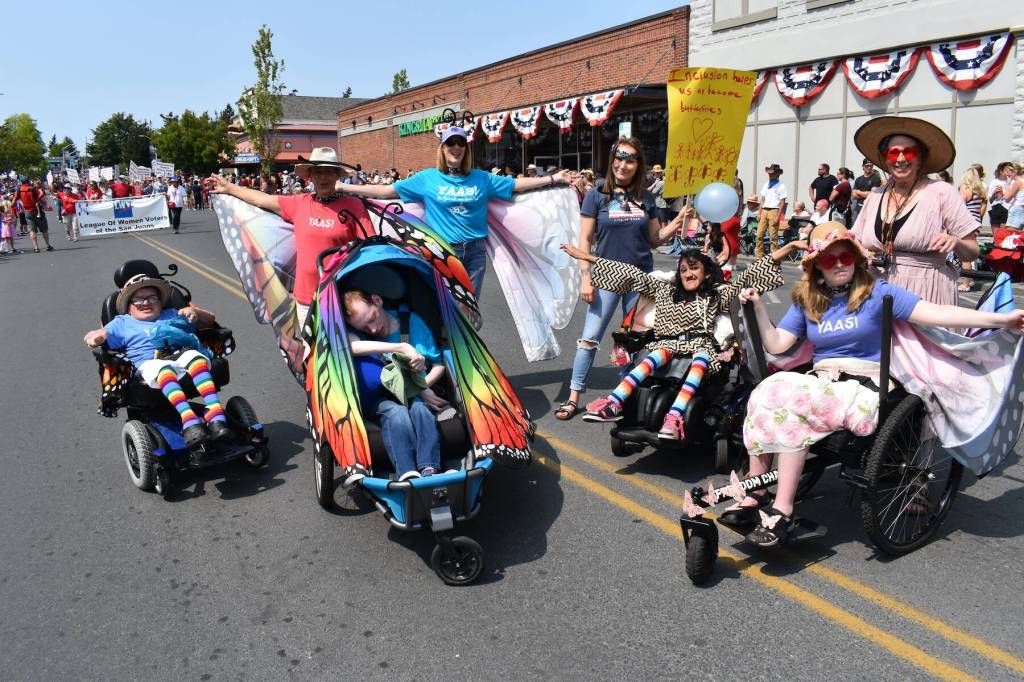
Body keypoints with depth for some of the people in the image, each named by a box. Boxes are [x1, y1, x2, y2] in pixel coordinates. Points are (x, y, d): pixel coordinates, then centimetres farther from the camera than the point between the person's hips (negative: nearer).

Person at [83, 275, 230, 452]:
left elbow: (210, 320, 36)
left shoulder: (172, 315, 38)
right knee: (163, 369, -40)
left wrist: (194, 312, 15)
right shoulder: (122, 323, 34)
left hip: (179, 356, 2)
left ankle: (216, 418, -52)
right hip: (148, 363, -2)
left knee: (195, 357, -36)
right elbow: (100, 335, 22)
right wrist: (94, 337, -2)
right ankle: (190, 424, -59)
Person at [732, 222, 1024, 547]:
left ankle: (782, 512, -28)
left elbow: (934, 313, -5)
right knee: (765, 394, -26)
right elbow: (776, 344, 9)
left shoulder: (876, 292, 3)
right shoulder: (806, 300, 14)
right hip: (820, 382, 4)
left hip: (864, 389, -4)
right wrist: (758, 306, -3)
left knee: (790, 405, -31)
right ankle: (754, 495, -20)